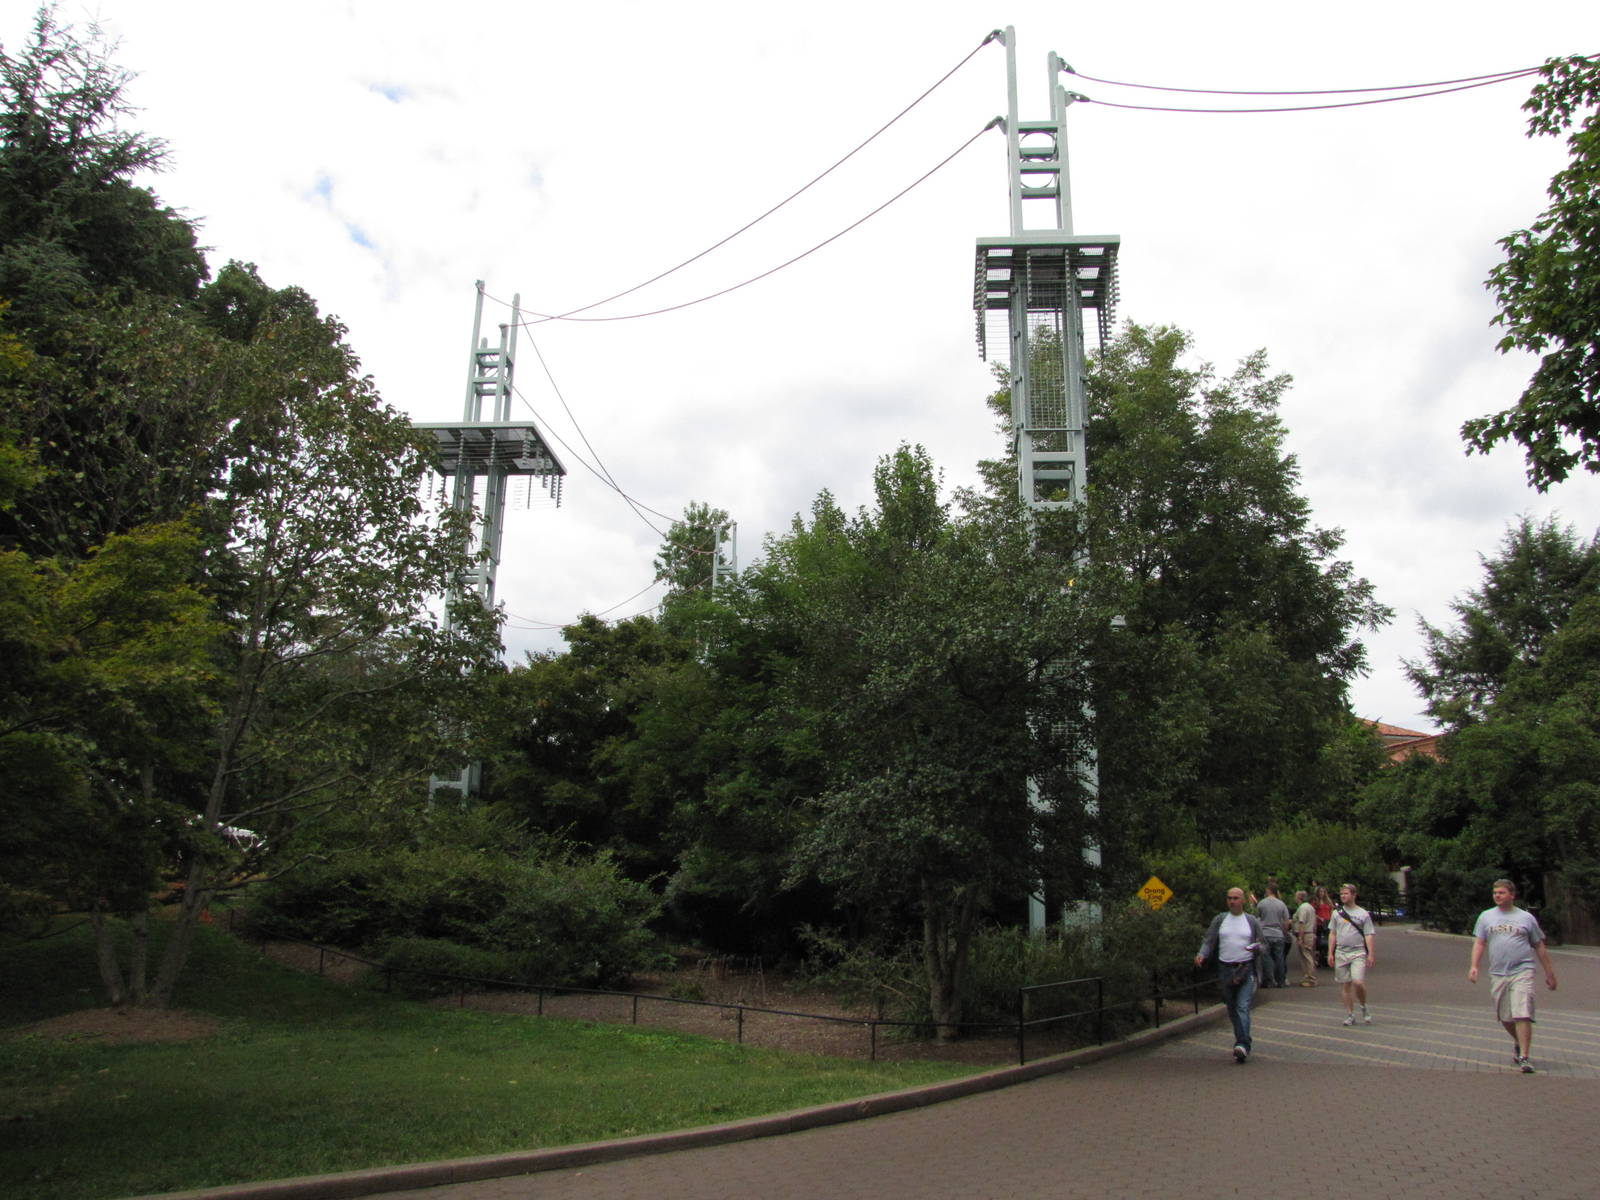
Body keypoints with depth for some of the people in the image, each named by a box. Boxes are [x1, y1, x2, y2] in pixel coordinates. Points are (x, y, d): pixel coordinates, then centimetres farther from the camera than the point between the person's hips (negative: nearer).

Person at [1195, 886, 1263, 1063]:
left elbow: (1262, 944, 10)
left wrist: (1257, 948, -14)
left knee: (1243, 1007, -14)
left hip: (1246, 969, -2)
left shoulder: (1252, 921, 6)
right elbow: (1209, 941, 5)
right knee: (1232, 1009, 10)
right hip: (1225, 970, 2)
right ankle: (1241, 1039, 25)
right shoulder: (1219, 920, 7)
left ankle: (1243, 1045, -20)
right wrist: (1202, 955, -13)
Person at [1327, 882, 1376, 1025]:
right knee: (1345, 985, 4)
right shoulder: (1336, 913, 10)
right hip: (1341, 953, 3)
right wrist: (1330, 953, 6)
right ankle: (1350, 1015, 12)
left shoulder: (1363, 914, 3)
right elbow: (1332, 934, 12)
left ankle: (1363, 1008, 9)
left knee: (1358, 982, -17)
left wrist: (1370, 954, -8)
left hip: (1358, 952, -3)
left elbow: (1368, 935, 1)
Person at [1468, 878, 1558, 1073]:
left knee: (1522, 1015, -14)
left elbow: (1539, 946, 13)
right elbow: (1479, 943, 9)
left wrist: (1550, 973, 14)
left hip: (1522, 971, -3)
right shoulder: (1486, 916, 10)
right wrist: (1474, 966, -4)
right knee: (1505, 1017, 10)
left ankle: (1524, 1057, -11)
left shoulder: (1526, 918, 6)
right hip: (1498, 974, 3)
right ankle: (1518, 1043, 37)